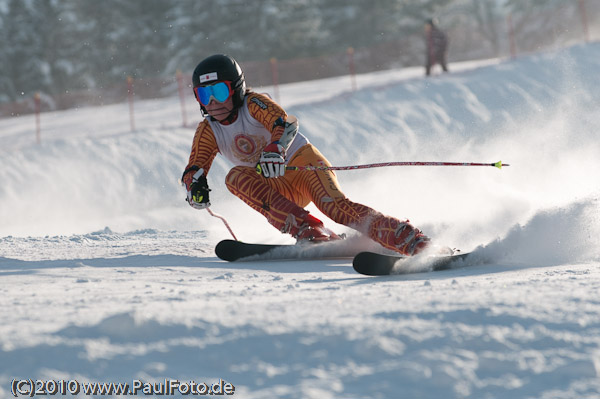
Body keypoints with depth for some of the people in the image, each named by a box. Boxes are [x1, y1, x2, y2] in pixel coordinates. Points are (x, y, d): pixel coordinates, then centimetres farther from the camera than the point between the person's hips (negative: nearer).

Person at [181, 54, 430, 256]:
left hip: (302, 163, -5)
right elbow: (194, 168, -1)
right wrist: (195, 186, -27)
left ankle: (408, 238, -41)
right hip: (279, 190, 5)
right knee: (237, 176, -25)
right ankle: (307, 232, -37)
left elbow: (285, 123, -28)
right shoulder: (207, 131, 4)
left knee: (335, 205, -32)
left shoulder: (253, 104, -11)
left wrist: (275, 149, -51)